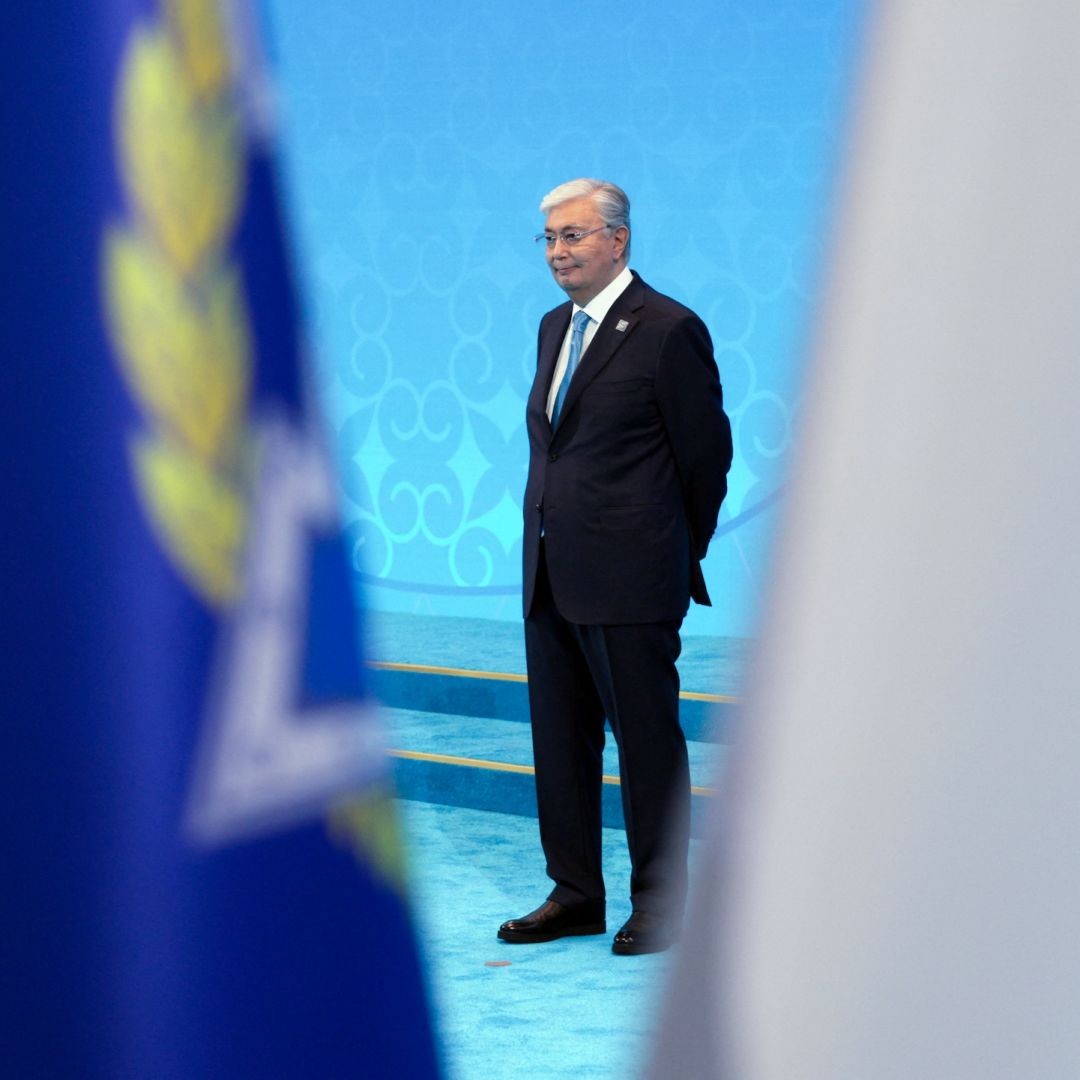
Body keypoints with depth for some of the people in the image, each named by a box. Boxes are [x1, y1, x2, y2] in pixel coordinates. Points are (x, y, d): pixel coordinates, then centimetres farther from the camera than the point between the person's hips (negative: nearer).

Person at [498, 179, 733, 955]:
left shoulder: (669, 330, -10)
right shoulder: (554, 327, 14)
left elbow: (707, 454, -6)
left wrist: (678, 556, 1)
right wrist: (548, 547, 14)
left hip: (631, 581, -8)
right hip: (552, 574, 8)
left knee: (648, 740, 1)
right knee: (560, 739, 12)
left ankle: (660, 906, 10)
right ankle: (576, 895, 21)